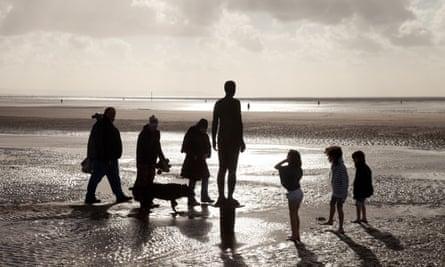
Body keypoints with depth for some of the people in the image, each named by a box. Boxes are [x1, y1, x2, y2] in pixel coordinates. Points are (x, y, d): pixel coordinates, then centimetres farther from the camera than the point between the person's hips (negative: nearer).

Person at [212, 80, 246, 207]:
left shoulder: (218, 103, 8)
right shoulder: (235, 102, -9)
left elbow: (214, 123, 8)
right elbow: (239, 122, -14)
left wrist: (214, 139, 15)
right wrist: (241, 140, -10)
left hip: (221, 138, 5)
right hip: (233, 138, -5)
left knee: (222, 168, 10)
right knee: (232, 168, -3)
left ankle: (221, 197, 9)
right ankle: (230, 197, -4)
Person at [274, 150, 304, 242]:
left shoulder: (288, 169, -18)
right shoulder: (298, 169, 2)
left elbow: (276, 166, -6)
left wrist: (285, 160, -1)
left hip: (293, 193, -7)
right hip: (299, 192, 7)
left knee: (292, 215, 5)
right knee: (296, 214, 17)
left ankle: (294, 235, 12)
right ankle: (297, 235, 24)